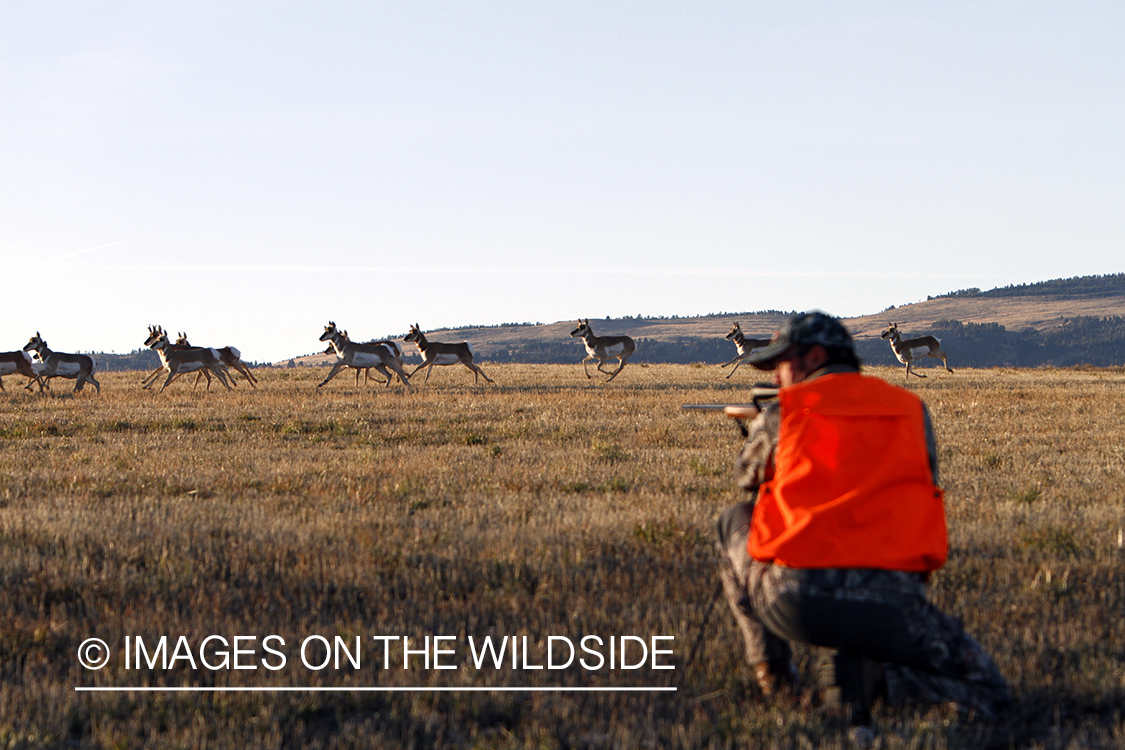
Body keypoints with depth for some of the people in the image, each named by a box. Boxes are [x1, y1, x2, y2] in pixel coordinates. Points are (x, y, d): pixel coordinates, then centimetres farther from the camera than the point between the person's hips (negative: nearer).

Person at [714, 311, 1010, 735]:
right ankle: (877, 678, -8)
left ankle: (772, 668, 27)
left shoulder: (780, 413, 11)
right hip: (891, 603, 0)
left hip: (794, 600, 0)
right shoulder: (911, 409, 17)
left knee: (734, 522, 33)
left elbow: (748, 478, 33)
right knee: (989, 699, 18)